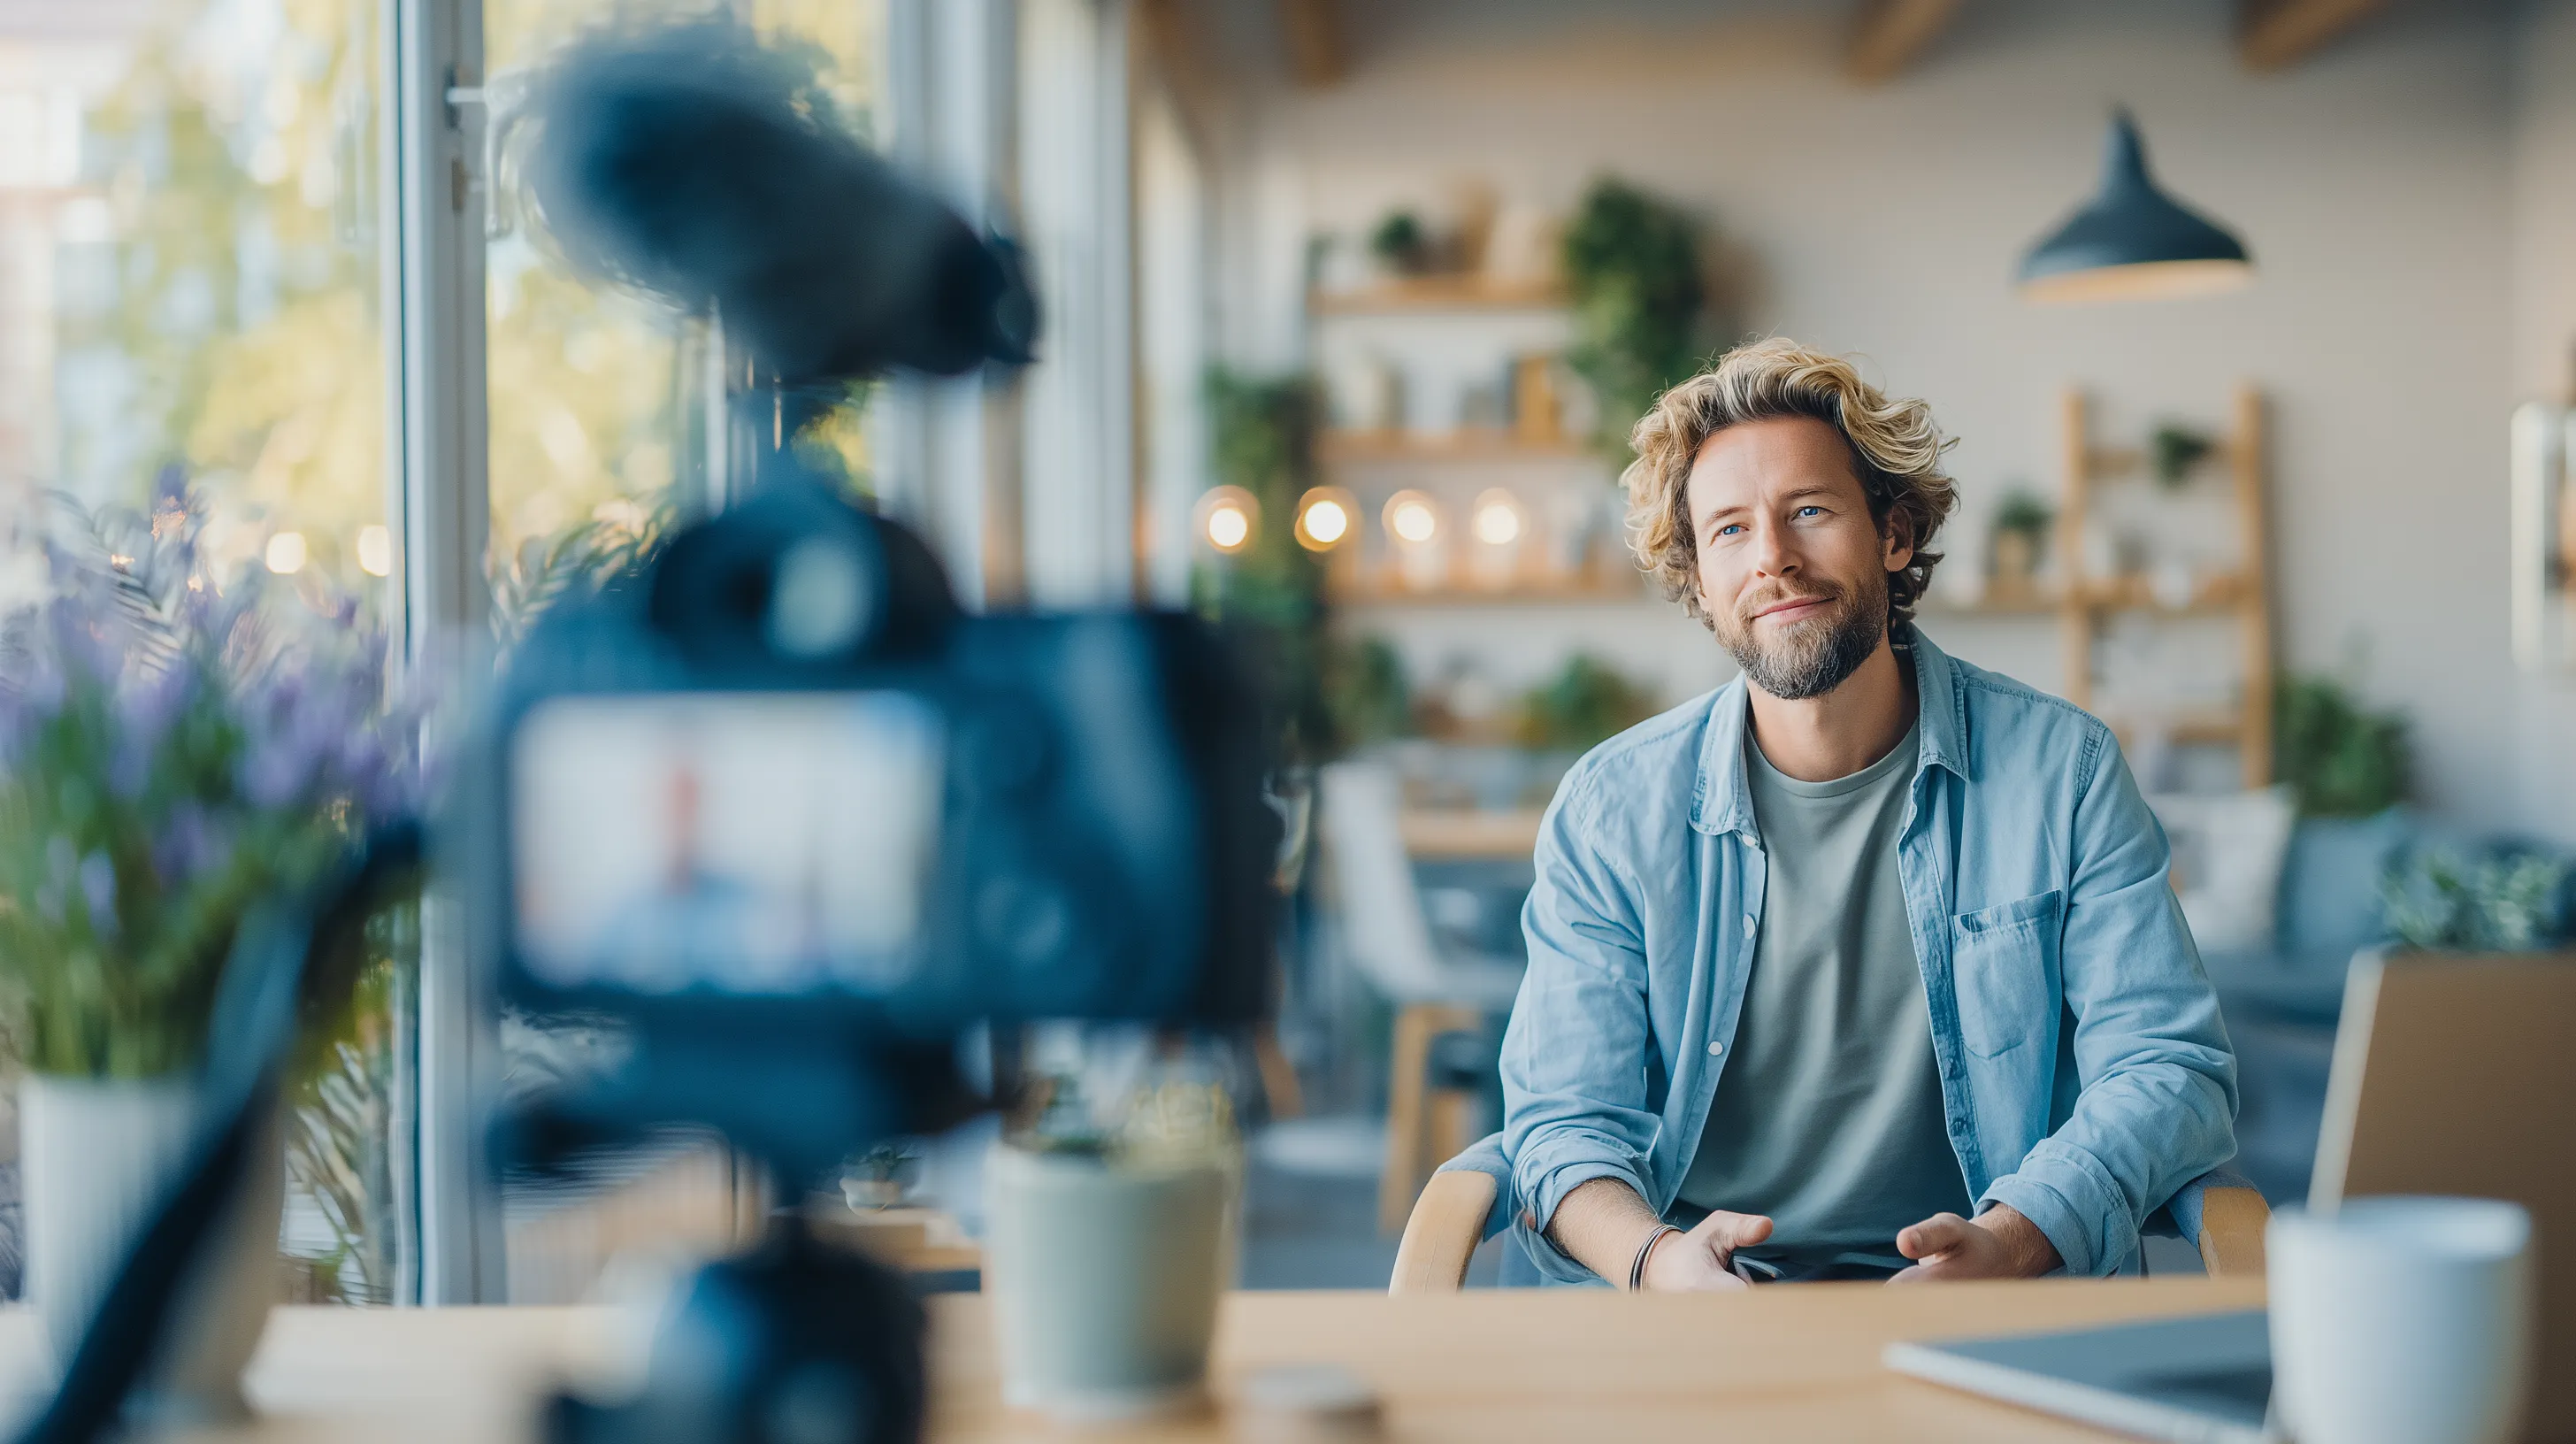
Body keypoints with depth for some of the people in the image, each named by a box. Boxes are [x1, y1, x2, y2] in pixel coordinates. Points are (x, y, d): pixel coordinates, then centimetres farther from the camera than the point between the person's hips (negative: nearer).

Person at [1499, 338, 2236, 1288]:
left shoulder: (2060, 771, 3)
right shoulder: (1613, 809, 5)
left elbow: (2171, 1072, -1)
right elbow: (1566, 1118, 3)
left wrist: (2007, 1245, -20)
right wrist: (1655, 1258, -21)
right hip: (1695, 1325, 0)